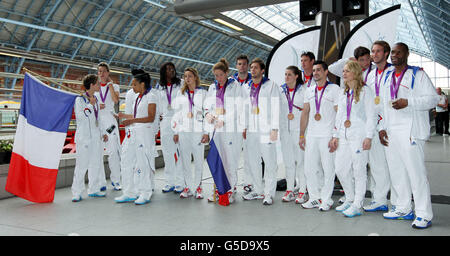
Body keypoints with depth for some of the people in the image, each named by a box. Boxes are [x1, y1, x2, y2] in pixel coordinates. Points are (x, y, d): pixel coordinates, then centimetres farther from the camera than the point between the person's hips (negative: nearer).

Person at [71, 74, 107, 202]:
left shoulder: (95, 100, 14)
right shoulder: (79, 100, -6)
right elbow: (80, 116, -17)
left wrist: (102, 133, 19)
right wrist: (90, 105, -14)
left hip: (96, 137, 7)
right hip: (84, 137, -7)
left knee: (95, 163, 10)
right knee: (82, 164, -6)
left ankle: (93, 189, 20)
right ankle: (77, 192, 1)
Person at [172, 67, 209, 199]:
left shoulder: (203, 93, 5)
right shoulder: (180, 93, 13)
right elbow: (177, 113, 12)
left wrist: (206, 132, -7)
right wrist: (175, 131, 6)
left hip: (198, 130, -2)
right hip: (183, 131, 3)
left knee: (198, 160, -1)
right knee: (185, 160, 3)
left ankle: (198, 186, 9)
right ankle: (188, 187, 11)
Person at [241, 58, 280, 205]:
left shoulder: (271, 85, 0)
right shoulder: (246, 88, 15)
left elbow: (275, 108, -5)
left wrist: (275, 129, -11)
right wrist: (244, 127, 14)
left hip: (266, 130, -5)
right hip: (251, 131, 6)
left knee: (270, 162, -4)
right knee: (253, 162, 9)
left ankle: (269, 193, 4)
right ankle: (258, 191, 21)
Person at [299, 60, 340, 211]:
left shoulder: (334, 89, 0)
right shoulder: (309, 91, 15)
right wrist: (301, 135, 12)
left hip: (327, 136, -5)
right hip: (311, 136, 5)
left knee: (328, 169, 0)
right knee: (309, 169, 6)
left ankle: (326, 200, 11)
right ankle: (314, 198, 18)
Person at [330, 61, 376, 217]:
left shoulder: (365, 91, -2)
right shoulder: (343, 93, 18)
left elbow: (371, 116, -5)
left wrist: (368, 137, -12)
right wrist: (336, 135, 13)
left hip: (359, 136, -7)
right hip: (344, 136, 7)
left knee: (359, 170, -3)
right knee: (340, 169, 6)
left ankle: (357, 205, 5)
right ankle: (350, 199, 23)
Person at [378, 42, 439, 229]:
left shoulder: (417, 74, 1)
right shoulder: (387, 78, 19)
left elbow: (433, 99, -6)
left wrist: (408, 102, -18)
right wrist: (382, 127, 12)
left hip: (410, 131, -6)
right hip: (390, 132, 7)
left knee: (416, 172, -8)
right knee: (396, 171, 9)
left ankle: (423, 215, -2)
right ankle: (403, 209, 21)